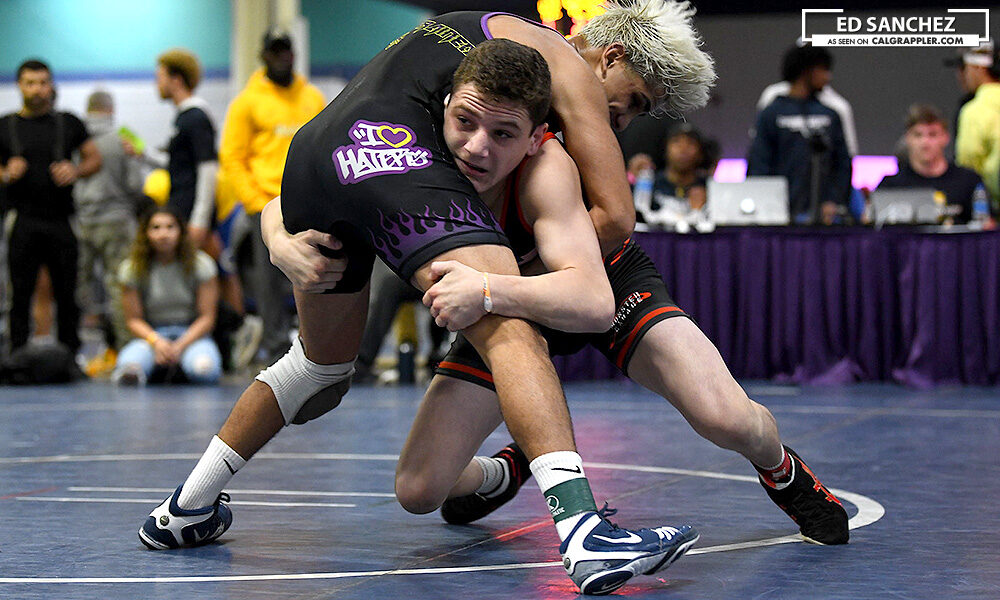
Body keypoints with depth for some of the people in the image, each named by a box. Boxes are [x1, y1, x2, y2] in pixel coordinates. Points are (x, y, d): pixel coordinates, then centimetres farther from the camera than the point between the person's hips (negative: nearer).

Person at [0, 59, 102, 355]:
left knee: (66, 295, 4)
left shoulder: (69, 124, 9)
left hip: (61, 221, 1)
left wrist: (76, 171, -7)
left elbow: (95, 159, 12)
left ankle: (71, 356, 13)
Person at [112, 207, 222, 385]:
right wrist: (156, 341, -17)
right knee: (129, 363, -38)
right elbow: (133, 319, 3)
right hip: (151, 334, 0)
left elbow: (207, 317, -1)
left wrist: (180, 346, -16)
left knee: (203, 367, -39)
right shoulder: (131, 269, 2)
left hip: (193, 335, 0)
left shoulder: (201, 264, 0)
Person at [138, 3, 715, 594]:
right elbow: (616, 217, 1)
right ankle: (583, 529, -38)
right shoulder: (569, 66, 9)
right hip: (389, 152, -9)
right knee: (512, 330, -19)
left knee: (322, 366, 27)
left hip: (306, 152, 9)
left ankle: (186, 510, 36)